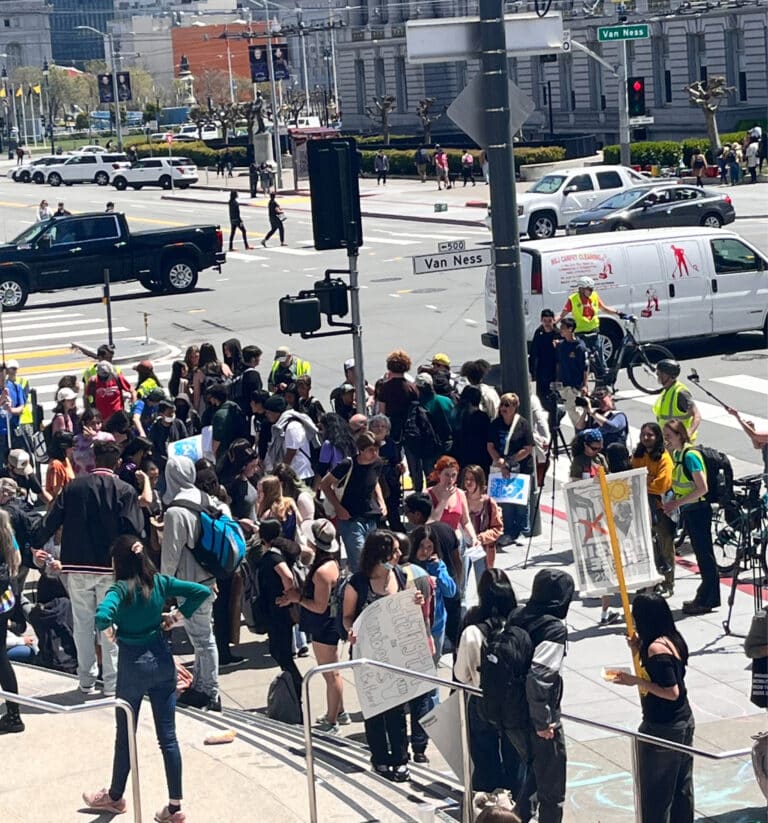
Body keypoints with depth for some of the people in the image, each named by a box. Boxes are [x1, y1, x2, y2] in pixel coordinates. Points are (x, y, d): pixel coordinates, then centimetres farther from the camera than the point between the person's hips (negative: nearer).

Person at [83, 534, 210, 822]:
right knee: (168, 736, 6)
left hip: (133, 664, -4)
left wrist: (110, 634, -14)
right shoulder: (159, 581, -1)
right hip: (162, 660, 4)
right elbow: (201, 591, -1)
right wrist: (176, 617, 3)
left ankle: (115, 797, 31)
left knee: (125, 735, 13)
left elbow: (102, 616, -35)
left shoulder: (121, 588, -16)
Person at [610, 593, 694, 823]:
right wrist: (639, 651, 6)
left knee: (655, 795, 2)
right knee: (681, 788, 17)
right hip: (683, 724, 9)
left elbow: (671, 692, -25)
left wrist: (635, 681, -21)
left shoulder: (657, 647, -22)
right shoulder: (672, 640, 5)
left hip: (662, 729, -9)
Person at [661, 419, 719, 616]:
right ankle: (705, 596, 23)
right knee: (702, 554, 15)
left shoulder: (690, 455, -19)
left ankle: (708, 600, 4)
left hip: (698, 510, -9)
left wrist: (677, 503, -22)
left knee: (704, 554, -2)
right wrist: (673, 503, 6)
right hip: (689, 511, 9)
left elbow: (702, 488, -23)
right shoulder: (678, 454, 9)